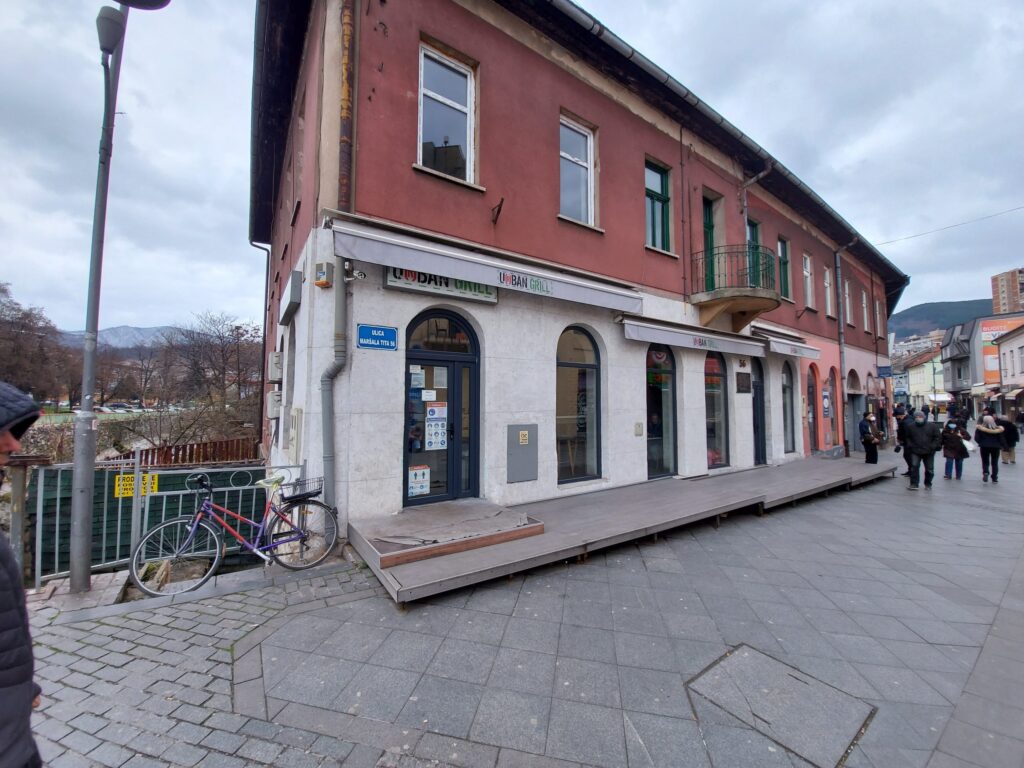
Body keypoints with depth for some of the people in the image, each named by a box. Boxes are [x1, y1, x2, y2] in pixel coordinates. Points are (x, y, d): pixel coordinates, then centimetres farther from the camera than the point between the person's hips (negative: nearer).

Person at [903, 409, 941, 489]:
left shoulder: (932, 426, 0)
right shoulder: (910, 426, 2)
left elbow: (938, 437, 1)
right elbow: (906, 438, 12)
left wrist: (933, 447, -9)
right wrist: (909, 446, -1)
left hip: (929, 452, 1)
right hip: (915, 451, -1)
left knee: (929, 469, 10)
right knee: (914, 466, -12)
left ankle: (928, 484, 27)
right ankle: (914, 484, -7)